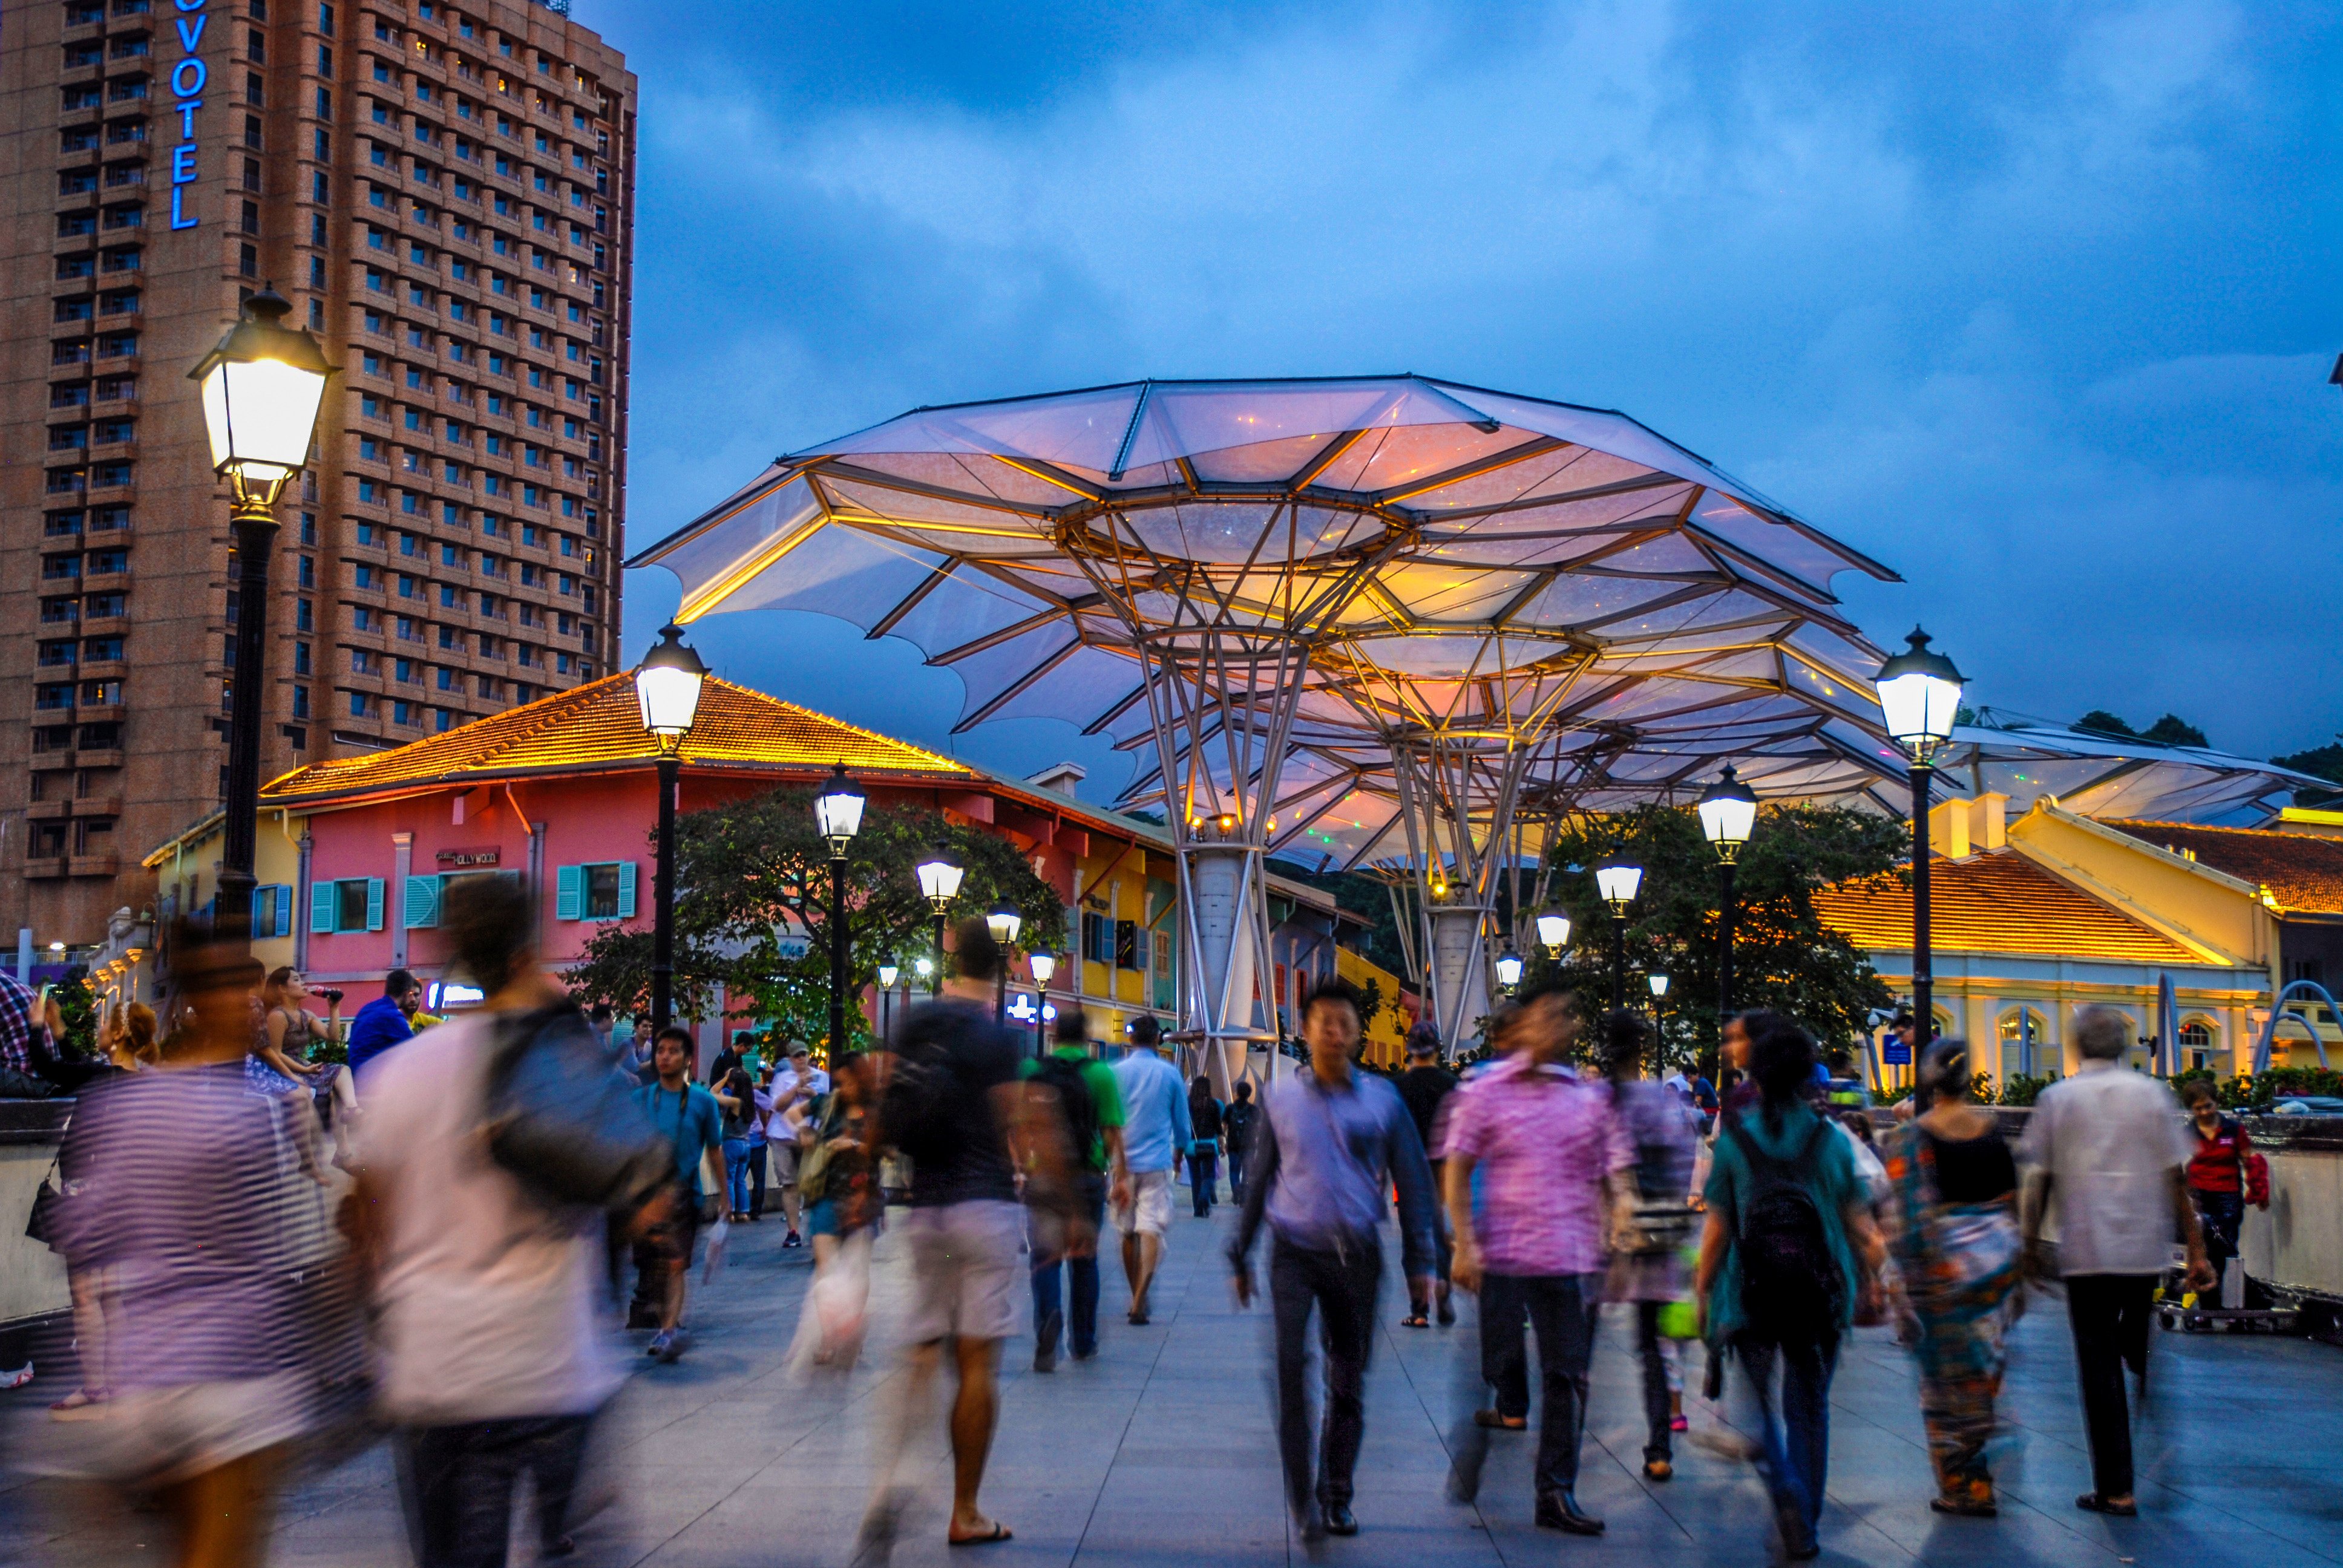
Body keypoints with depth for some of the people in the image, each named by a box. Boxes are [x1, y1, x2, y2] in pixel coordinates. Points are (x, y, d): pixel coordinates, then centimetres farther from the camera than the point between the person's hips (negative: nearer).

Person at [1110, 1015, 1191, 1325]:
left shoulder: (1115, 1073, -1)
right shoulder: (1170, 1074, 0)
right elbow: (1182, 1120, 10)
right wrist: (1179, 1152, 29)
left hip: (1123, 1162, 1)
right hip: (1157, 1163, -1)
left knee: (1128, 1232, 14)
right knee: (1151, 1230, -6)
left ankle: (1136, 1298, 25)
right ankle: (1140, 1301, -20)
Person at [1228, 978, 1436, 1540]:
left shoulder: (1382, 1099, 5)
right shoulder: (1279, 1099, 6)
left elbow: (1413, 1181, 9)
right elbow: (1259, 1180, 14)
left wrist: (1419, 1261, 5)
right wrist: (1241, 1256, 15)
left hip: (1357, 1256, 1)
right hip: (1294, 1254, -1)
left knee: (1349, 1382, 7)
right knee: (1292, 1367, -16)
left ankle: (1336, 1498, 22)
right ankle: (1303, 1498, -8)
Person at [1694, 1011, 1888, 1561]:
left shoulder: (1733, 1137, -4)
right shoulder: (1830, 1138, 0)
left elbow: (1717, 1226, -3)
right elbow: (1861, 1225, 3)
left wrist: (1701, 1289, 6)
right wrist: (1867, 1276, 17)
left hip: (1753, 1288, -2)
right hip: (1819, 1289, 2)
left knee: (1758, 1397, 11)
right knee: (1810, 1403, 13)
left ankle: (1785, 1490, -14)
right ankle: (1806, 1527, 16)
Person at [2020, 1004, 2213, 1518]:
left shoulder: (2057, 1099, 0)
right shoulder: (2152, 1094, 2)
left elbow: (2040, 1181, 2)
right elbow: (2176, 1178, 1)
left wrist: (2032, 1243, 13)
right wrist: (2196, 1250, 5)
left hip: (2085, 1252, -2)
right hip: (2146, 1249, 2)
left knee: (2100, 1365, 2)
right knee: (2144, 1355, 18)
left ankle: (2116, 1490, 2)